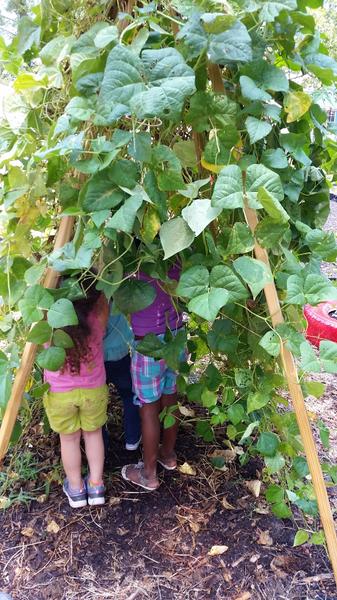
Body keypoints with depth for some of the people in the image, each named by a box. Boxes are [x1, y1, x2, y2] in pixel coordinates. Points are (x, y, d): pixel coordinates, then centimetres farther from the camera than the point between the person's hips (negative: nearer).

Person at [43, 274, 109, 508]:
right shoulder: (98, 318, -29)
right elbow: (103, 295, -10)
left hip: (59, 392, 0)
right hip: (94, 389, 0)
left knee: (69, 438, 22)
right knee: (93, 433, 24)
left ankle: (76, 489, 40)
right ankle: (96, 485, 38)